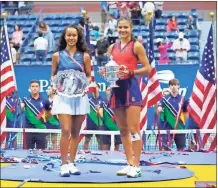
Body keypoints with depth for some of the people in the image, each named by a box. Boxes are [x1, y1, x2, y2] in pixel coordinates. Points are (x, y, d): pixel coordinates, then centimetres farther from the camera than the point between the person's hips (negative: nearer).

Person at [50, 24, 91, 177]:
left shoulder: (84, 56, 4)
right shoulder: (57, 55, 3)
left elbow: (89, 76, 10)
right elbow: (53, 75, 11)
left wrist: (85, 83, -9)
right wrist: (56, 83, -7)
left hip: (80, 96, 2)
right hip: (63, 96, -2)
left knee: (75, 132, 7)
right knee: (66, 131, -12)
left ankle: (72, 164, 17)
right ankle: (64, 165, -5)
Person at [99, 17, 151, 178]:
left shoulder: (136, 46, -2)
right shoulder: (112, 48, 14)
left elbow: (147, 68, -4)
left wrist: (130, 72, -17)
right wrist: (105, 72, -1)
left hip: (131, 87, -6)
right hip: (117, 88, 6)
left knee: (133, 128, -8)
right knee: (123, 129, 9)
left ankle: (136, 166, -5)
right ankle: (129, 164, 16)